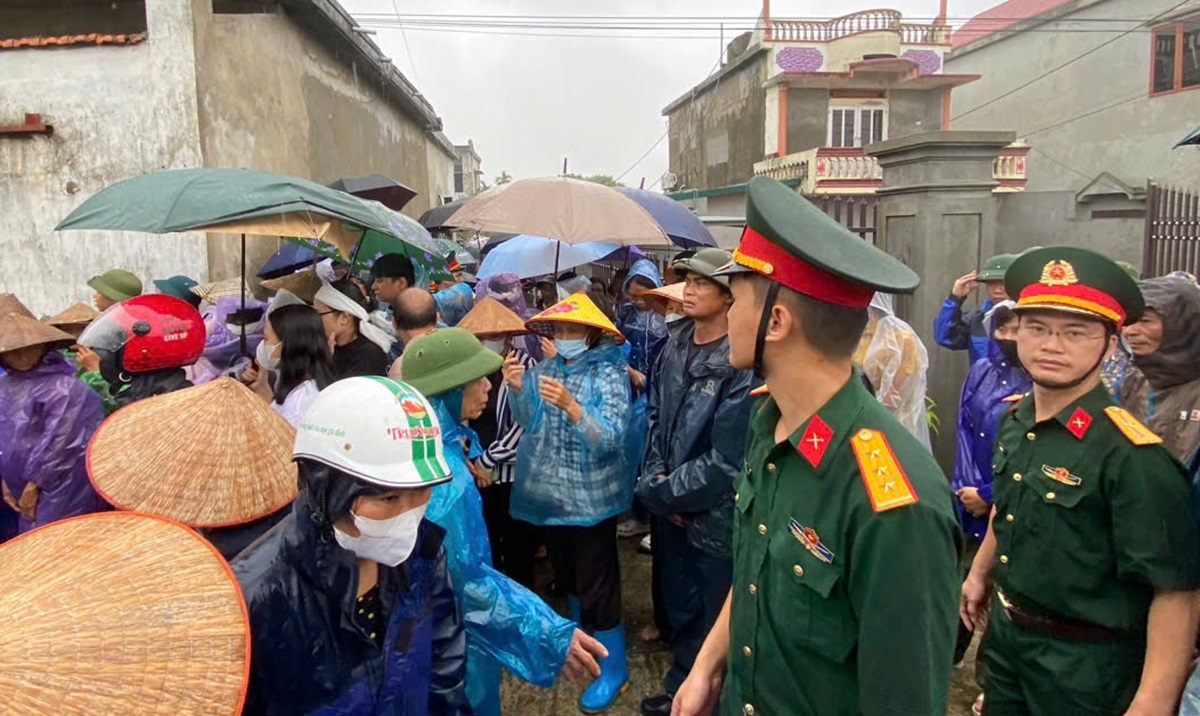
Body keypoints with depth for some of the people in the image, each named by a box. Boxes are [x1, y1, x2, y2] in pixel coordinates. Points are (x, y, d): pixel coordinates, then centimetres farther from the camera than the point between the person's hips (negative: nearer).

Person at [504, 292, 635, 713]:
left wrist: (570, 405, -35)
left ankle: (612, 668, 19)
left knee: (596, 584, 3)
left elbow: (611, 439, -22)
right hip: (550, 494, 6)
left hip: (591, 498, -6)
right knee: (567, 577, 22)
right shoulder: (545, 369, 3)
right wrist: (517, 390, -15)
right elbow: (528, 425, 2)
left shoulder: (609, 373, -13)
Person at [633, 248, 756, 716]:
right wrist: (656, 480, -5)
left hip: (715, 517, -6)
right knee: (679, 609, 24)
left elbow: (726, 460, -23)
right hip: (672, 511, 7)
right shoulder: (675, 347, 0)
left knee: (713, 622, 13)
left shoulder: (745, 364, -23)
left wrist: (662, 493, -14)